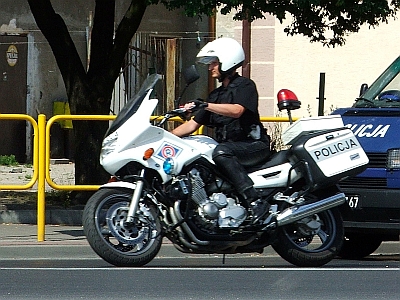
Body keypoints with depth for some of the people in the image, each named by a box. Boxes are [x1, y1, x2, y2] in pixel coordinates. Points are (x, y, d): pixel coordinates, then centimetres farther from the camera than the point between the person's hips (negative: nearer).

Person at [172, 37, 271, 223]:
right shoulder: (216, 95, 23)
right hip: (229, 146, 8)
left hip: (254, 145, -8)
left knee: (221, 152, -37)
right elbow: (193, 125, 20)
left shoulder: (245, 86, -1)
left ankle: (254, 201, -42)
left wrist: (205, 105, -29)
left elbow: (236, 110, -22)